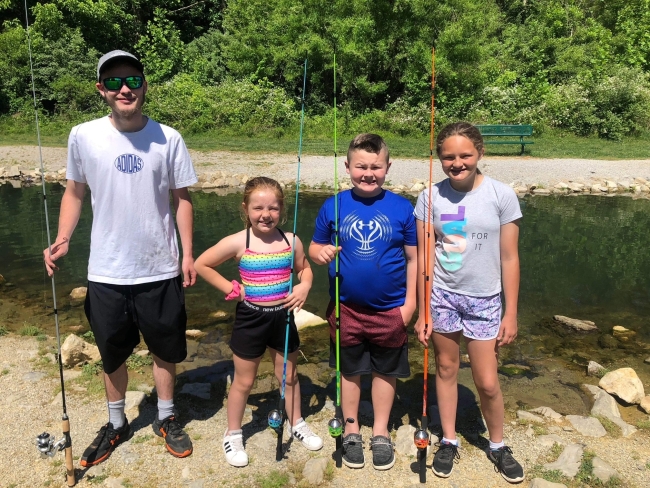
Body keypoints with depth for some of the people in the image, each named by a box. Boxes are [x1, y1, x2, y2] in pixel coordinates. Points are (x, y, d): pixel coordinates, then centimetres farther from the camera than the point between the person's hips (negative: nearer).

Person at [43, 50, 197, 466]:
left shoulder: (168, 139, -6)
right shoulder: (83, 136, -4)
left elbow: (182, 198, 0)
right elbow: (75, 192, 7)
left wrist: (188, 254, -4)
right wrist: (62, 241, -7)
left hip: (160, 271, -1)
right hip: (106, 273, 1)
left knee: (165, 350, 15)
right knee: (113, 355, 17)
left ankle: (167, 418, 38)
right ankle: (117, 424, 40)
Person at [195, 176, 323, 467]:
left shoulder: (291, 241, -6)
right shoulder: (238, 243, -14)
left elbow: (304, 268, 10)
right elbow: (201, 265, -5)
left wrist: (304, 286, -11)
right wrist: (229, 288, -9)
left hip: (282, 317, 3)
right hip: (250, 319, -2)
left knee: (289, 376, 20)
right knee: (244, 381, 13)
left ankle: (297, 425, 41)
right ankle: (233, 435, 33)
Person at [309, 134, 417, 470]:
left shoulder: (402, 208, -7)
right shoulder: (334, 206, -6)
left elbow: (414, 258, -3)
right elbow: (315, 247, 3)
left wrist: (410, 301, -6)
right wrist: (321, 253, -20)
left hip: (390, 309, 0)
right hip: (346, 308, 1)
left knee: (386, 371, 16)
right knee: (349, 370, 16)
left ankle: (380, 433, 36)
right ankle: (351, 431, 36)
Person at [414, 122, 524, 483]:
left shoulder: (501, 195, -9)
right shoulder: (431, 197, -6)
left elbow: (509, 259, -5)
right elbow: (424, 259, -3)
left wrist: (511, 314, -4)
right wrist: (423, 312, -2)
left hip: (484, 300, -1)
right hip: (442, 296, 1)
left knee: (488, 383, 5)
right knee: (446, 368, 15)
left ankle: (498, 445, 33)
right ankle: (449, 442, 34)